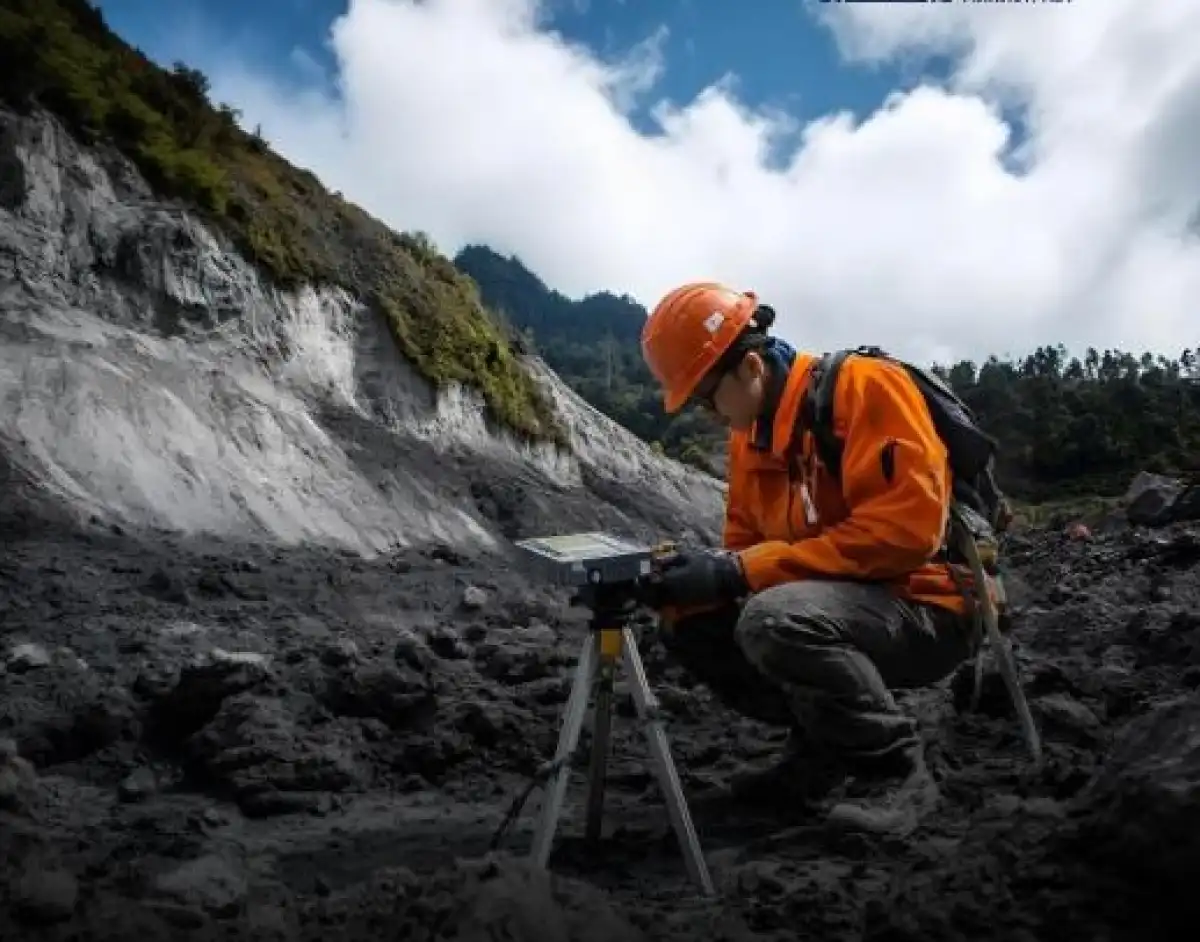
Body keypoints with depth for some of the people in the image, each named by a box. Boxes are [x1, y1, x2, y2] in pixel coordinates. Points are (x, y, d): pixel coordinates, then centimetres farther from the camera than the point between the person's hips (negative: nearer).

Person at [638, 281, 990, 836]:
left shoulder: (863, 386, -18)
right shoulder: (749, 435, 6)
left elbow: (907, 529, -28)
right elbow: (745, 551, 10)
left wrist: (742, 572, -27)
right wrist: (689, 578, -14)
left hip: (928, 611, -8)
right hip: (834, 605, 8)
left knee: (776, 619, -33)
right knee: (691, 627, -3)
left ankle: (898, 771, -11)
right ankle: (824, 747, 8)